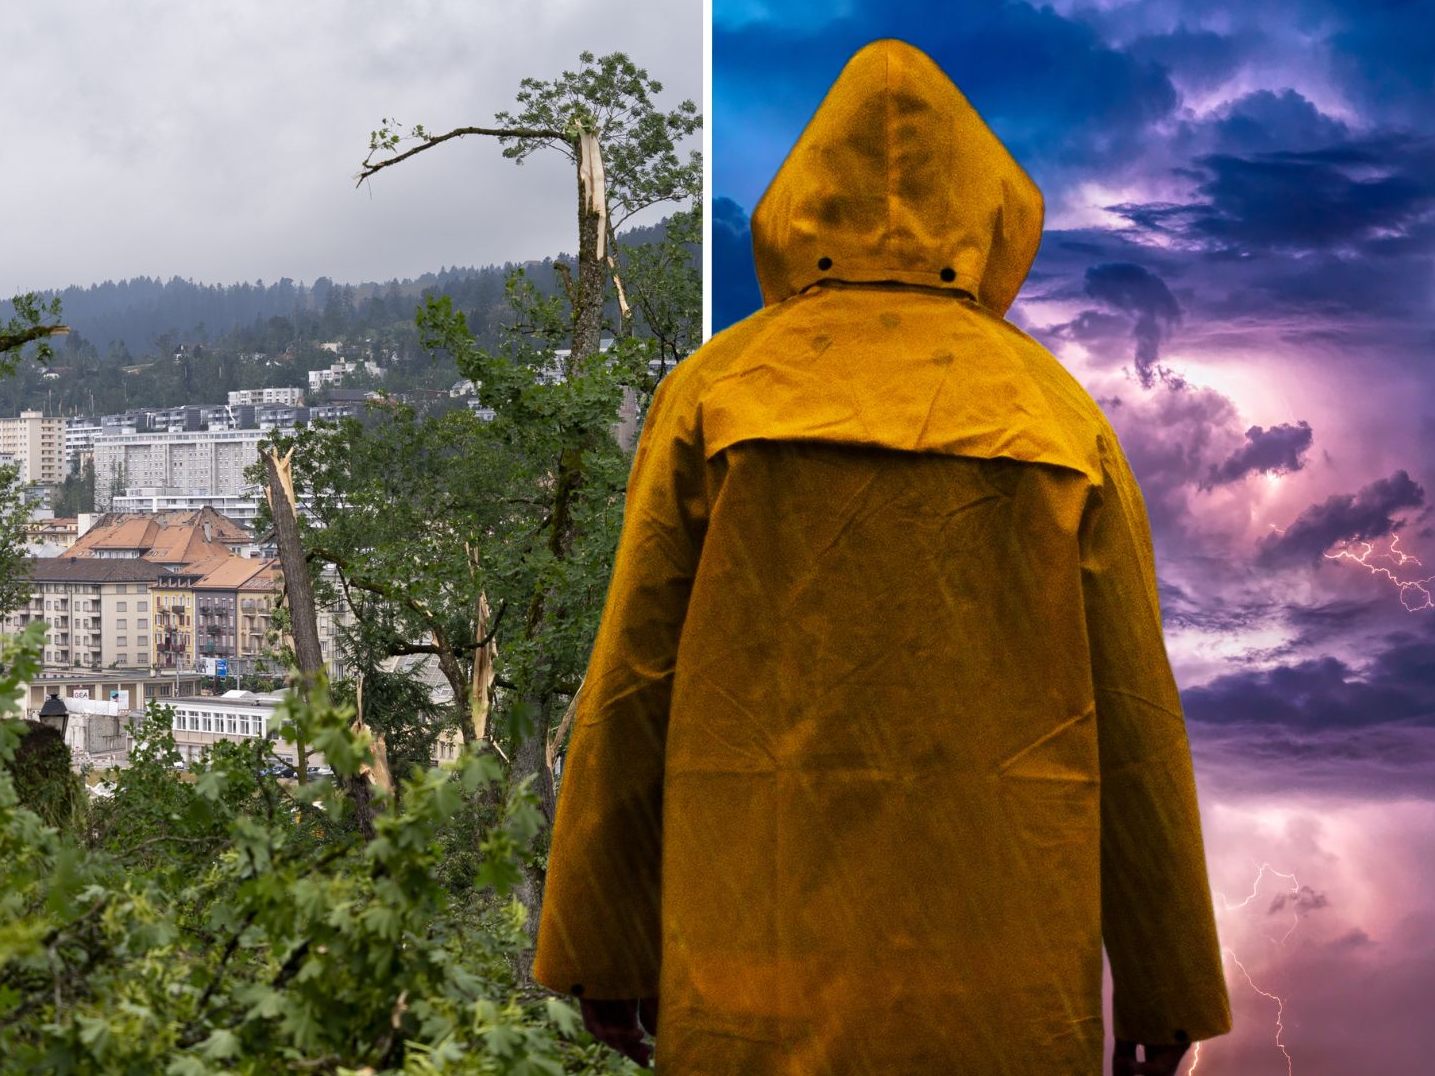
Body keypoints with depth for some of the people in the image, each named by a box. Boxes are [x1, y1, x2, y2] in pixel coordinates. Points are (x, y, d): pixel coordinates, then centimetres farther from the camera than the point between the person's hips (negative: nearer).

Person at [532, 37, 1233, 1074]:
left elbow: (634, 680, -2)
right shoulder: (1059, 417, 3)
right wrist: (1168, 980, 9)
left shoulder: (714, 391, 0)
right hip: (998, 948, 1)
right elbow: (1133, 716, 2)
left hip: (770, 934, 0)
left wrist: (601, 942, 5)